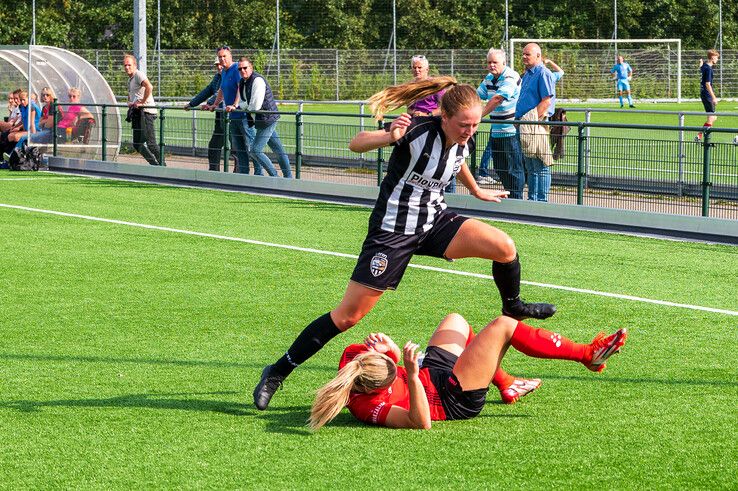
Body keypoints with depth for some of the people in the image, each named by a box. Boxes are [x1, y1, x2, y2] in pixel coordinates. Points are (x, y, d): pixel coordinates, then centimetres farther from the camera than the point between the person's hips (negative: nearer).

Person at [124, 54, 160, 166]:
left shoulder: (139, 75, -9)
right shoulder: (130, 79, 20)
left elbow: (149, 87, -28)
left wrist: (141, 102, -22)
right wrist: (130, 102, 19)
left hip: (145, 111, -10)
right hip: (137, 113, 10)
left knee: (150, 142, -12)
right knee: (137, 144, 11)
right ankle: (155, 164, 17)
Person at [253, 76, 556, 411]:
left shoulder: (464, 142, -4)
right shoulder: (419, 131, -24)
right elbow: (356, 144, -29)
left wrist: (476, 191, 39)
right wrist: (390, 136, -47)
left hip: (435, 221, 6)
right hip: (393, 230, -6)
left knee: (504, 247, -12)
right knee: (348, 315, -6)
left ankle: (513, 308, 20)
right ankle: (278, 372, 6)